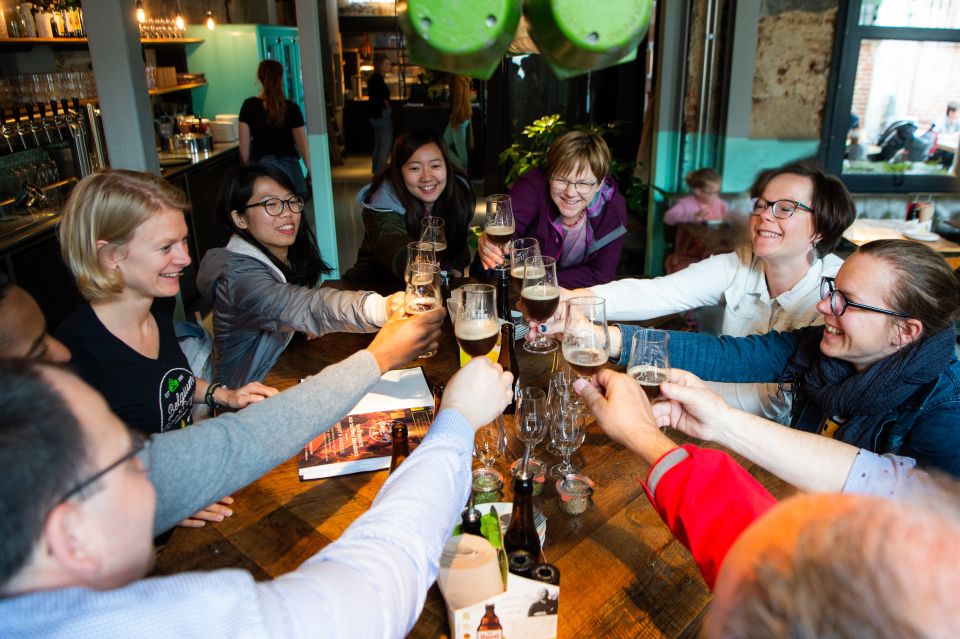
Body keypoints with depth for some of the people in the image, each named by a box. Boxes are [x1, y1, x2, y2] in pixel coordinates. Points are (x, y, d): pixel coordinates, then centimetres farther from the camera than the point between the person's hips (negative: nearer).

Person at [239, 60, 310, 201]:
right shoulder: (291, 108, -6)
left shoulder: (249, 106, -1)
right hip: (288, 165, -1)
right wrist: (311, 171, 6)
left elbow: (244, 144, 1)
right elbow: (302, 144, -5)